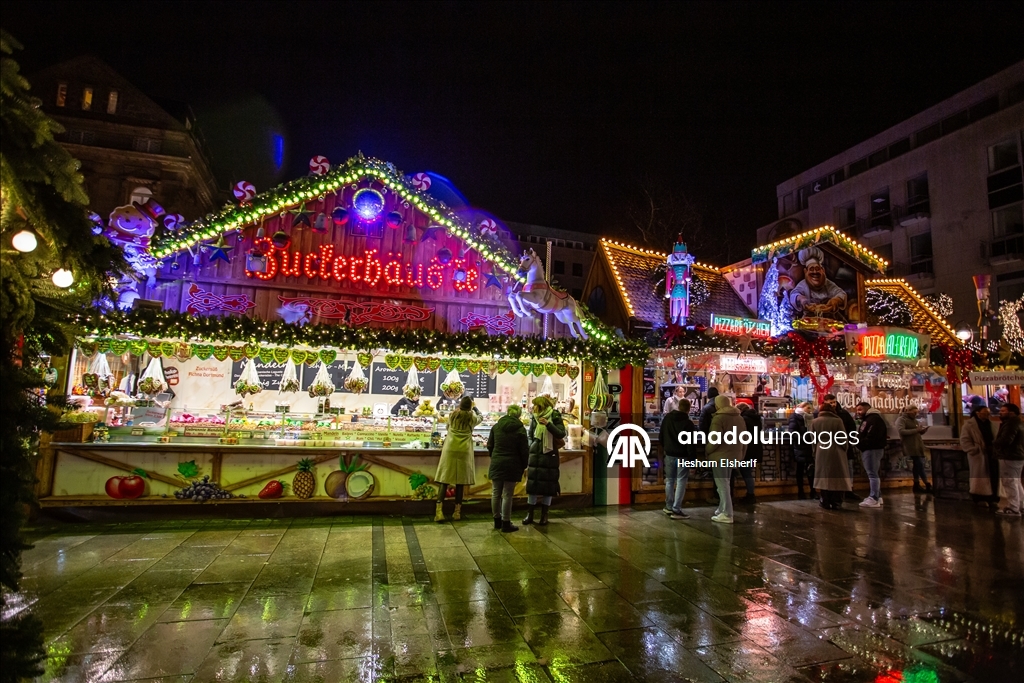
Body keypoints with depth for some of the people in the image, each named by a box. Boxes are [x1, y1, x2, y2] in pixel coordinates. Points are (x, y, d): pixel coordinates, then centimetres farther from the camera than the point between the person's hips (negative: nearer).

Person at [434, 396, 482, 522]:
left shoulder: (452, 415, 8)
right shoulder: (472, 417, 5)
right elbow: (480, 419, 28)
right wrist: (475, 411, 49)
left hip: (450, 450, 1)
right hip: (464, 451, -1)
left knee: (444, 479, 0)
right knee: (460, 481, 7)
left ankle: (439, 511, -8)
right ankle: (457, 512, 13)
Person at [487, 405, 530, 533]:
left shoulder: (496, 426, 4)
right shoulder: (520, 429, -8)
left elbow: (489, 445, 11)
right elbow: (524, 451, -7)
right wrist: (524, 466, 6)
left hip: (496, 464, 4)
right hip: (512, 466, -4)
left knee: (496, 493, 13)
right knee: (507, 495, 1)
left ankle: (497, 520, 22)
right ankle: (506, 523, 7)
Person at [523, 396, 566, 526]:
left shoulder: (555, 417, -7)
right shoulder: (534, 417, 6)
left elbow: (561, 434, -16)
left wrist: (548, 424, -26)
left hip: (549, 456, -4)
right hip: (535, 455, 4)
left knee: (547, 484, 2)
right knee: (532, 483, 4)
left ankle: (544, 515, 15)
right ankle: (530, 514, 13)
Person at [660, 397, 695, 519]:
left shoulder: (667, 418, 5)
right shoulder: (688, 423, -13)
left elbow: (661, 436, 13)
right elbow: (691, 443, -14)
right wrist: (693, 458, -10)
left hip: (669, 454, 5)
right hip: (683, 455, -5)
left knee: (670, 480, 15)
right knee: (681, 481, -3)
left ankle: (669, 507, 20)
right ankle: (676, 510, -6)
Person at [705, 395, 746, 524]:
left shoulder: (718, 418, -14)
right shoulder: (740, 418, 13)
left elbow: (715, 440, -20)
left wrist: (706, 451, -6)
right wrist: (741, 454, 24)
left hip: (720, 456, -8)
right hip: (733, 456, 8)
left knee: (722, 485, -4)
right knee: (724, 484, 18)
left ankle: (727, 515, -3)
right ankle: (722, 510, 24)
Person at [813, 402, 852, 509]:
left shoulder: (815, 422, 3)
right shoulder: (838, 420, -4)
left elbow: (813, 440, 6)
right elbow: (843, 438, -3)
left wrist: (815, 453, 16)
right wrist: (844, 450, 11)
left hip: (821, 453, 2)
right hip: (836, 452, -2)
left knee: (823, 477, 6)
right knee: (837, 477, 6)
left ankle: (826, 503, 7)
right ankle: (836, 503, 6)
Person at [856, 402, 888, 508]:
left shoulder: (874, 419, -14)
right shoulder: (867, 419, 22)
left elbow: (872, 437, -25)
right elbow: (863, 435, 24)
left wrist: (860, 443, -18)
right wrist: (858, 442, 6)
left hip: (872, 449, -11)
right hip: (869, 449, 11)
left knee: (872, 474, -11)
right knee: (872, 473, 15)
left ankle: (874, 499, -11)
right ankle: (877, 496, 22)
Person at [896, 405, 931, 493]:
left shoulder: (913, 420, 20)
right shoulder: (901, 419, -7)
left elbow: (916, 433, 25)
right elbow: (901, 431, -22)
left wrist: (921, 431, 2)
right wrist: (916, 430, -22)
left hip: (918, 446, 9)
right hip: (911, 446, -9)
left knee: (917, 465, 8)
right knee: (920, 465, -8)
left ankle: (917, 485, 13)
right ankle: (928, 485, -3)